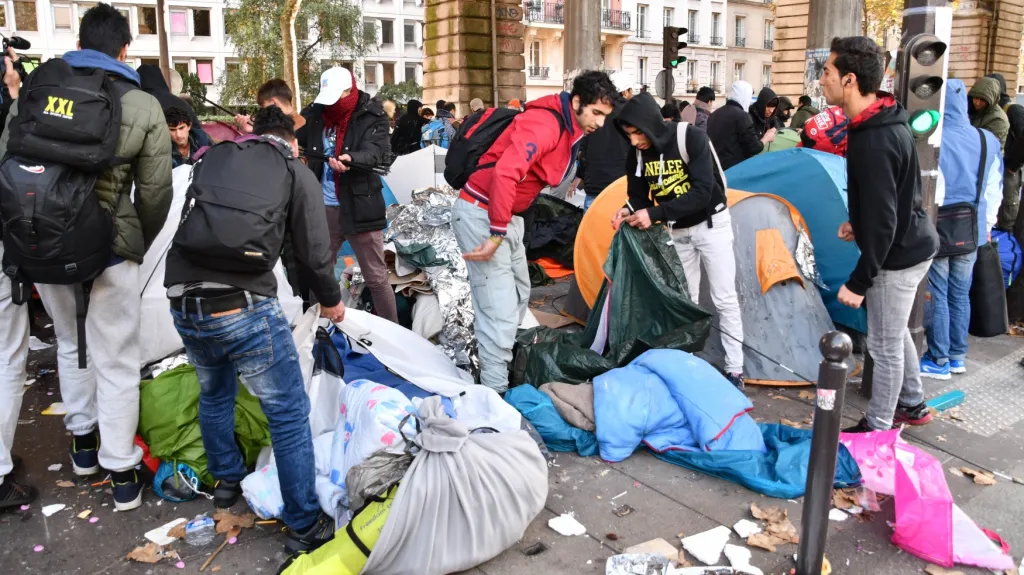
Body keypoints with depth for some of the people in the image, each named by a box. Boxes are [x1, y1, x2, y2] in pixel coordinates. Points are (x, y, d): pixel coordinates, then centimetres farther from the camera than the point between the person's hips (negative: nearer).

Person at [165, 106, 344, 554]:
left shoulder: (213, 157, 19)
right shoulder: (296, 172, 7)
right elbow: (314, 254, 4)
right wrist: (331, 301, 23)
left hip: (183, 302, 6)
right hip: (244, 306, -5)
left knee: (214, 392, 30)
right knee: (289, 414, 7)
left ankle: (227, 479, 48)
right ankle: (305, 527, 14)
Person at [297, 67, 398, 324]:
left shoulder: (372, 117, -7)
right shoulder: (316, 113, 6)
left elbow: (374, 152, -22)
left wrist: (349, 159, -43)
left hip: (359, 207, -4)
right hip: (322, 207, 5)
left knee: (376, 277, 3)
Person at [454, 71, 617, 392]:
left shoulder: (570, 129, 10)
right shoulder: (545, 123, -21)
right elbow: (505, 173, -34)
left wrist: (506, 228, 12)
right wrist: (497, 234, -31)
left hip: (508, 216, 10)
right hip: (482, 213, -10)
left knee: (518, 296, 19)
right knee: (500, 309, -10)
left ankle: (503, 360, 34)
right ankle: (495, 392, -1)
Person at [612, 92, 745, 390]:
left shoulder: (692, 139, -25)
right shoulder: (637, 156, -9)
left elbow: (702, 192, -31)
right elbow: (638, 196, 1)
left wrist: (655, 214, -36)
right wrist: (628, 211, -23)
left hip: (711, 224, -5)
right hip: (677, 231, 5)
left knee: (725, 299, 0)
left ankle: (735, 369, 9)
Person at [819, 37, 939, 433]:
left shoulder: (874, 141, -29)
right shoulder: (884, 121, 3)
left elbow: (882, 221, -28)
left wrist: (858, 281, -23)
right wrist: (858, 224, 17)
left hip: (898, 253, -10)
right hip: (911, 243, 10)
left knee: (884, 345, 5)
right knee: (895, 332, 24)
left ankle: (878, 427, 22)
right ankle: (912, 405, 41)